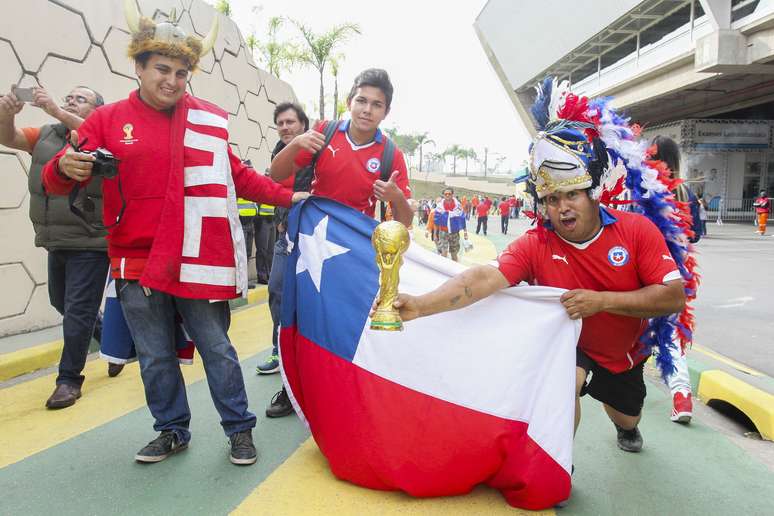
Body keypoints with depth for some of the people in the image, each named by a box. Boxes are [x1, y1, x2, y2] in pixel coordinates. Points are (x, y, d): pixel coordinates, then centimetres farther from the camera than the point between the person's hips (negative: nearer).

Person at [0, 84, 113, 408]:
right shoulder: (45, 135, 10)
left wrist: (56, 112, -34)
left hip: (90, 244, -7)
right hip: (56, 242, 7)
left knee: (77, 311, -2)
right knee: (61, 302, 21)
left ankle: (69, 379, 12)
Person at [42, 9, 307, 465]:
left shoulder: (210, 120, 5)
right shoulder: (108, 120, 4)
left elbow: (238, 177, 13)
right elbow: (58, 179, 3)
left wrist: (286, 197, 7)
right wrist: (66, 168, -20)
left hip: (198, 260, -1)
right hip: (137, 262, 1)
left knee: (218, 350, 7)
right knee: (156, 357, 13)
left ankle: (240, 428, 24)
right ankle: (173, 431, 33)